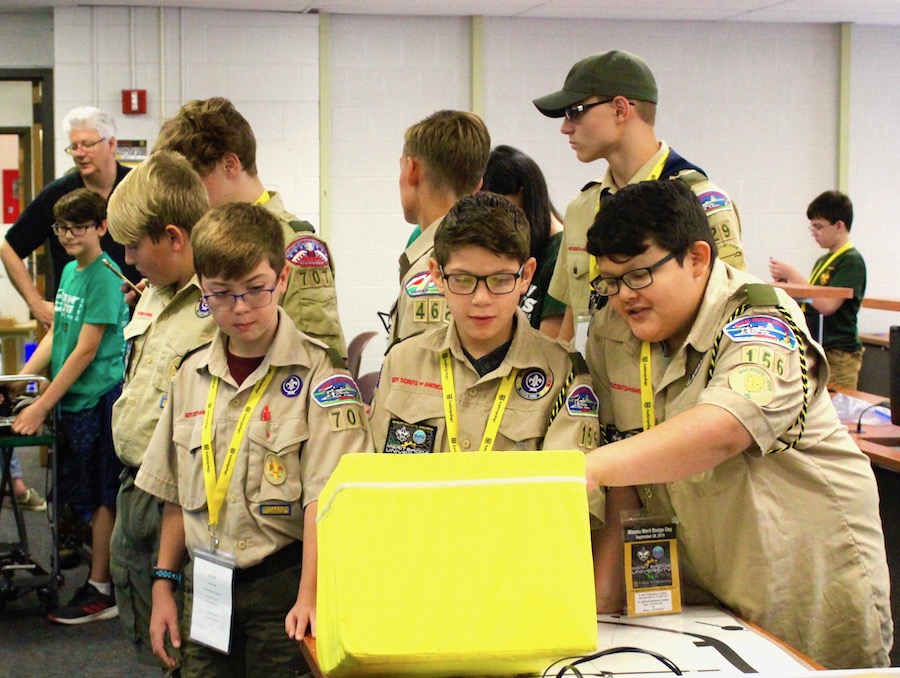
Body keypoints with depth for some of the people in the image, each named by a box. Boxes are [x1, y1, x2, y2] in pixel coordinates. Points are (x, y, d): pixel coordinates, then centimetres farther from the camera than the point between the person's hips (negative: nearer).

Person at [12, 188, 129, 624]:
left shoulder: (105, 276, -14)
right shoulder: (69, 271, 12)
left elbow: (86, 349, -18)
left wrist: (43, 406, -18)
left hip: (98, 397, -8)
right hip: (71, 399, 8)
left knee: (99, 497, 0)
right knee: (82, 495, 13)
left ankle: (100, 591, 7)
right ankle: (103, 569, 23)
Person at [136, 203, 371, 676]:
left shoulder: (319, 374, -9)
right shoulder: (191, 376, 8)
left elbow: (323, 497, -16)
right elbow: (176, 494, 14)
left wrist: (308, 597, -24)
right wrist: (163, 585, 12)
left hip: (282, 583, -4)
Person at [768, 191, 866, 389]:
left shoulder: (852, 261, -11)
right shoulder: (823, 261, 15)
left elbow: (827, 305, -21)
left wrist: (792, 274, -16)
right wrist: (787, 283, 5)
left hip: (839, 355, -8)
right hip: (816, 350, 8)